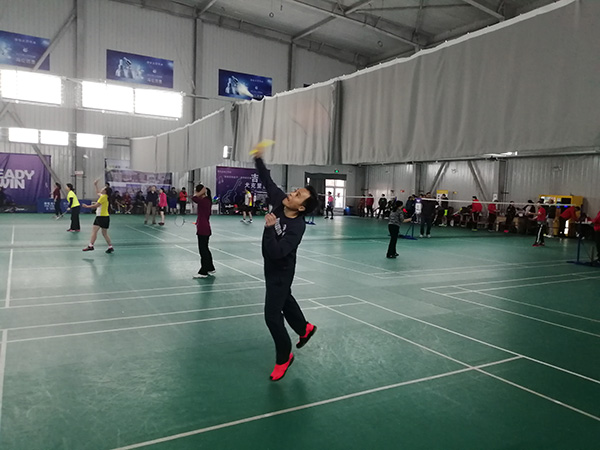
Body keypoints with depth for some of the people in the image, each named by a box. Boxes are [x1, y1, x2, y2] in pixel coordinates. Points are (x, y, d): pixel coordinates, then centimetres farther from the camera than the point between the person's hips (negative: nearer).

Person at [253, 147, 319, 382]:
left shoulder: (297, 227, -33)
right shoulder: (279, 201, -15)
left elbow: (277, 253, -40)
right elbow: (267, 180, -2)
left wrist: (270, 228, -43)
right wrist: (259, 159, -11)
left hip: (280, 271, -8)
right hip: (271, 267, 9)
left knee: (272, 315, -3)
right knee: (284, 300, 28)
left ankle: (284, 357, 18)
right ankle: (305, 328, 53)